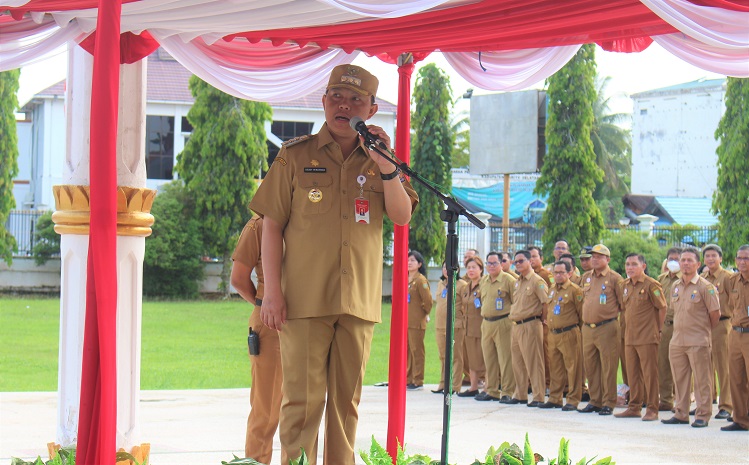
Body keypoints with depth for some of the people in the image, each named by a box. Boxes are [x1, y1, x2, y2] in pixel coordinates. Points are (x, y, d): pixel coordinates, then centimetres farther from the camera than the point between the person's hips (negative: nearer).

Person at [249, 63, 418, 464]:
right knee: (303, 399, -6)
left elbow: (402, 216, 1)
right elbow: (272, 225, 3)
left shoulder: (378, 161, 13)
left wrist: (385, 165, -12)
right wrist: (272, 291, -5)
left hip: (358, 301, 3)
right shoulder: (295, 156, 4)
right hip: (305, 298, -3)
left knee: (346, 400, 8)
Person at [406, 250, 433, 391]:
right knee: (406, 350, 10)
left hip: (416, 322, -8)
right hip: (405, 321, 8)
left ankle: (418, 381, 2)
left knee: (416, 350, -3)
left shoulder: (420, 280, -11)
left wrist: (425, 313, -1)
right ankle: (408, 379, 17)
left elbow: (428, 300, -12)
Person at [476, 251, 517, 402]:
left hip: (503, 323, -7)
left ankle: (508, 391, -2)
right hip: (486, 323, 7)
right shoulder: (483, 281, 14)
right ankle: (491, 390, 19)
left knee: (505, 358, -6)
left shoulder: (509, 280, -7)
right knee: (489, 359, 11)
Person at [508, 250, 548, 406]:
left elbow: (547, 302, -15)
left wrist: (542, 318, -7)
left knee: (533, 362, -7)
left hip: (530, 326, -9)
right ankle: (520, 395, 21)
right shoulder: (517, 282, 16)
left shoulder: (537, 281, -10)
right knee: (518, 362, 12)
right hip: (516, 326, 9)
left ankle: (539, 397, -4)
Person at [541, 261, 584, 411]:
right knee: (555, 368, 13)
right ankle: (554, 399, 20)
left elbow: (582, 312, -6)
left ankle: (573, 400, 0)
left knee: (572, 368, -4)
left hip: (569, 334, -7)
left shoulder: (574, 290, -8)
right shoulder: (552, 289, 15)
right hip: (553, 334, 7)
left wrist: (573, 325, -2)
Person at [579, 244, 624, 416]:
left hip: (606, 328, -6)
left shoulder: (615, 278, -4)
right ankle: (595, 401, 19)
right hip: (587, 328, 6)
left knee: (608, 367, -4)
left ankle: (608, 403, 0)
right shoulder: (586, 277, 14)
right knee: (590, 365, 9)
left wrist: (613, 315, -2)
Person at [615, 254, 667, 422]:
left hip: (647, 337, -7)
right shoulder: (625, 285, 12)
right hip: (630, 337, 7)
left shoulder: (651, 285, -9)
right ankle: (634, 407, 19)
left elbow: (662, 307, -6)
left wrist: (658, 329, -3)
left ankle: (652, 409, -1)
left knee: (649, 373, -4)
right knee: (633, 373, 11)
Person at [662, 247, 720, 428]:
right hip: (677, 341, 6)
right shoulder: (676, 286, 12)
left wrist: (704, 330, 5)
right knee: (679, 379, 11)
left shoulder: (705, 287, -8)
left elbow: (715, 313, -5)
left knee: (702, 381, -3)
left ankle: (702, 416, 2)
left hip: (698, 342, -6)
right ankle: (681, 414, 19)